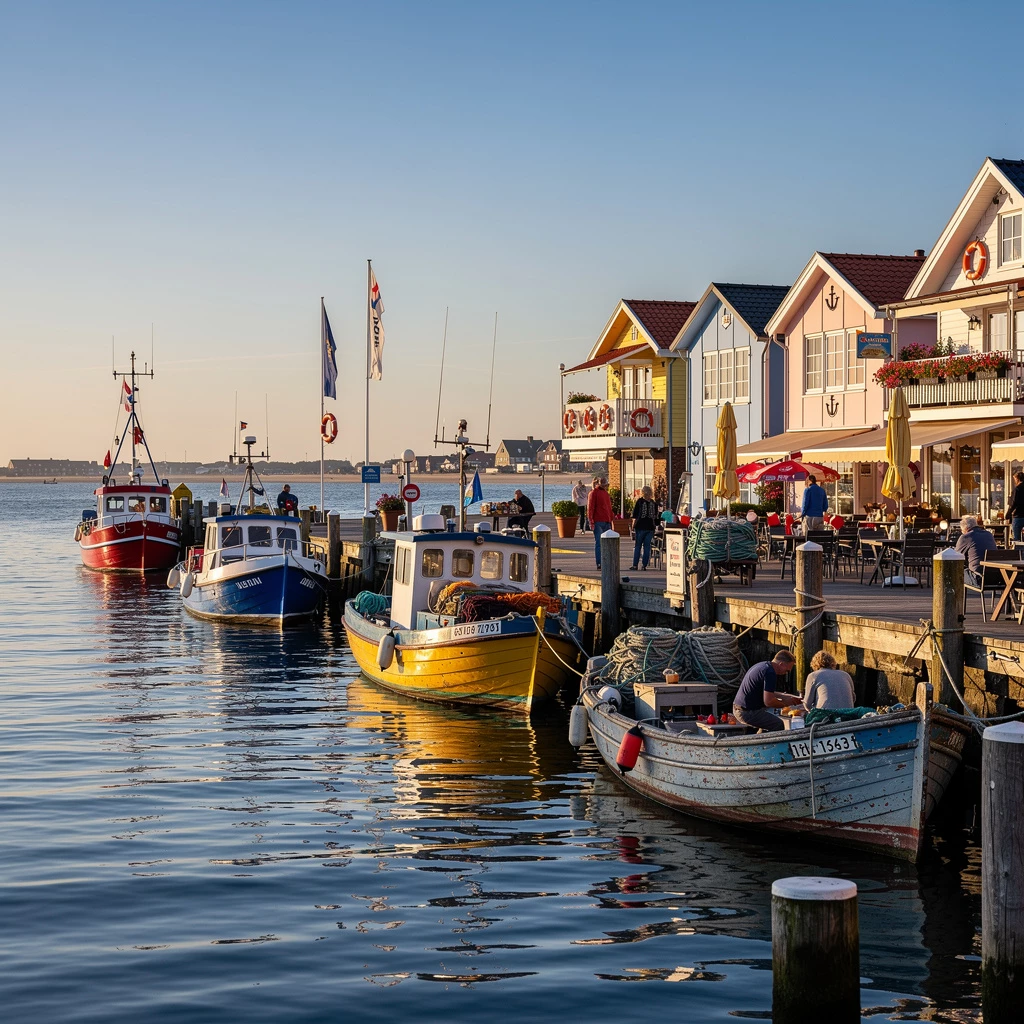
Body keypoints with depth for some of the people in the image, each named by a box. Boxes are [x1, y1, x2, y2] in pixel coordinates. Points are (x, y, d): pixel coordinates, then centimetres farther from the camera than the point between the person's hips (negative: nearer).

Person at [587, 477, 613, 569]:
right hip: (598, 522, -7)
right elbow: (590, 508, -10)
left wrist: (610, 520, 20)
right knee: (599, 543, -6)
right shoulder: (594, 492, -4)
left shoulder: (605, 493, 19)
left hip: (606, 522, 8)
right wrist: (591, 521, -16)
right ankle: (599, 564, -6)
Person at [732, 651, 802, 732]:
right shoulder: (770, 673, -18)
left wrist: (784, 696, 22)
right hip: (748, 712, -10)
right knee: (778, 725, -6)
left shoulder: (762, 665, 13)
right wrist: (785, 703, -5)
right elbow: (768, 701, -22)